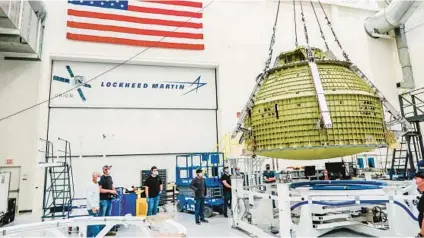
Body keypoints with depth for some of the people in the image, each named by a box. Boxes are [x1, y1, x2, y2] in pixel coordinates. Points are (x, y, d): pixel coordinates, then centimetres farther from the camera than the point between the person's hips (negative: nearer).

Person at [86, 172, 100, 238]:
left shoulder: (97, 184, 13)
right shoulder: (90, 185, -15)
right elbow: (88, 196, -21)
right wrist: (93, 207, -22)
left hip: (96, 207, 9)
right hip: (92, 208, -9)